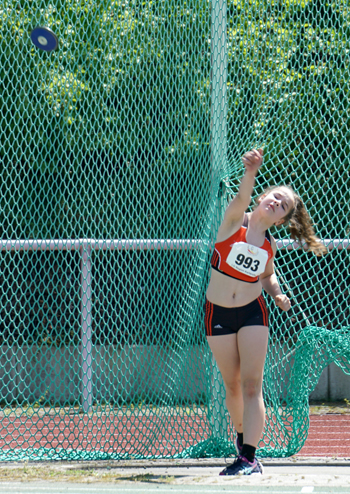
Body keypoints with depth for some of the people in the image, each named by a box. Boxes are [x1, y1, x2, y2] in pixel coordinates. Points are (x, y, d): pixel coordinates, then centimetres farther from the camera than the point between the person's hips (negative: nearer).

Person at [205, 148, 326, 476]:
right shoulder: (235, 220, -9)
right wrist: (250, 173, -52)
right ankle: (242, 436, 34)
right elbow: (242, 197, -31)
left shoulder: (270, 245, 2)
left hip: (252, 313, 1)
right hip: (218, 313, -1)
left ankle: (249, 457, -11)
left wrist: (277, 295, -2)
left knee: (252, 384, -8)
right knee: (232, 385, 9)